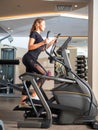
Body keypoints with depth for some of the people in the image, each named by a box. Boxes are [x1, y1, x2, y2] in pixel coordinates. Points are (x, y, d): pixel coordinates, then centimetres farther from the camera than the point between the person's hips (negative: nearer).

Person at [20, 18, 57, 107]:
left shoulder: (38, 35, 23)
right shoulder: (34, 33, -3)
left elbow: (42, 48, 28)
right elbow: (30, 47, -14)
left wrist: (51, 42, 20)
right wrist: (42, 42, -19)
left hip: (31, 59, 9)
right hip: (29, 58, -9)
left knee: (29, 79, 8)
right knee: (44, 74, -13)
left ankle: (23, 101, 10)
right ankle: (34, 95, -12)